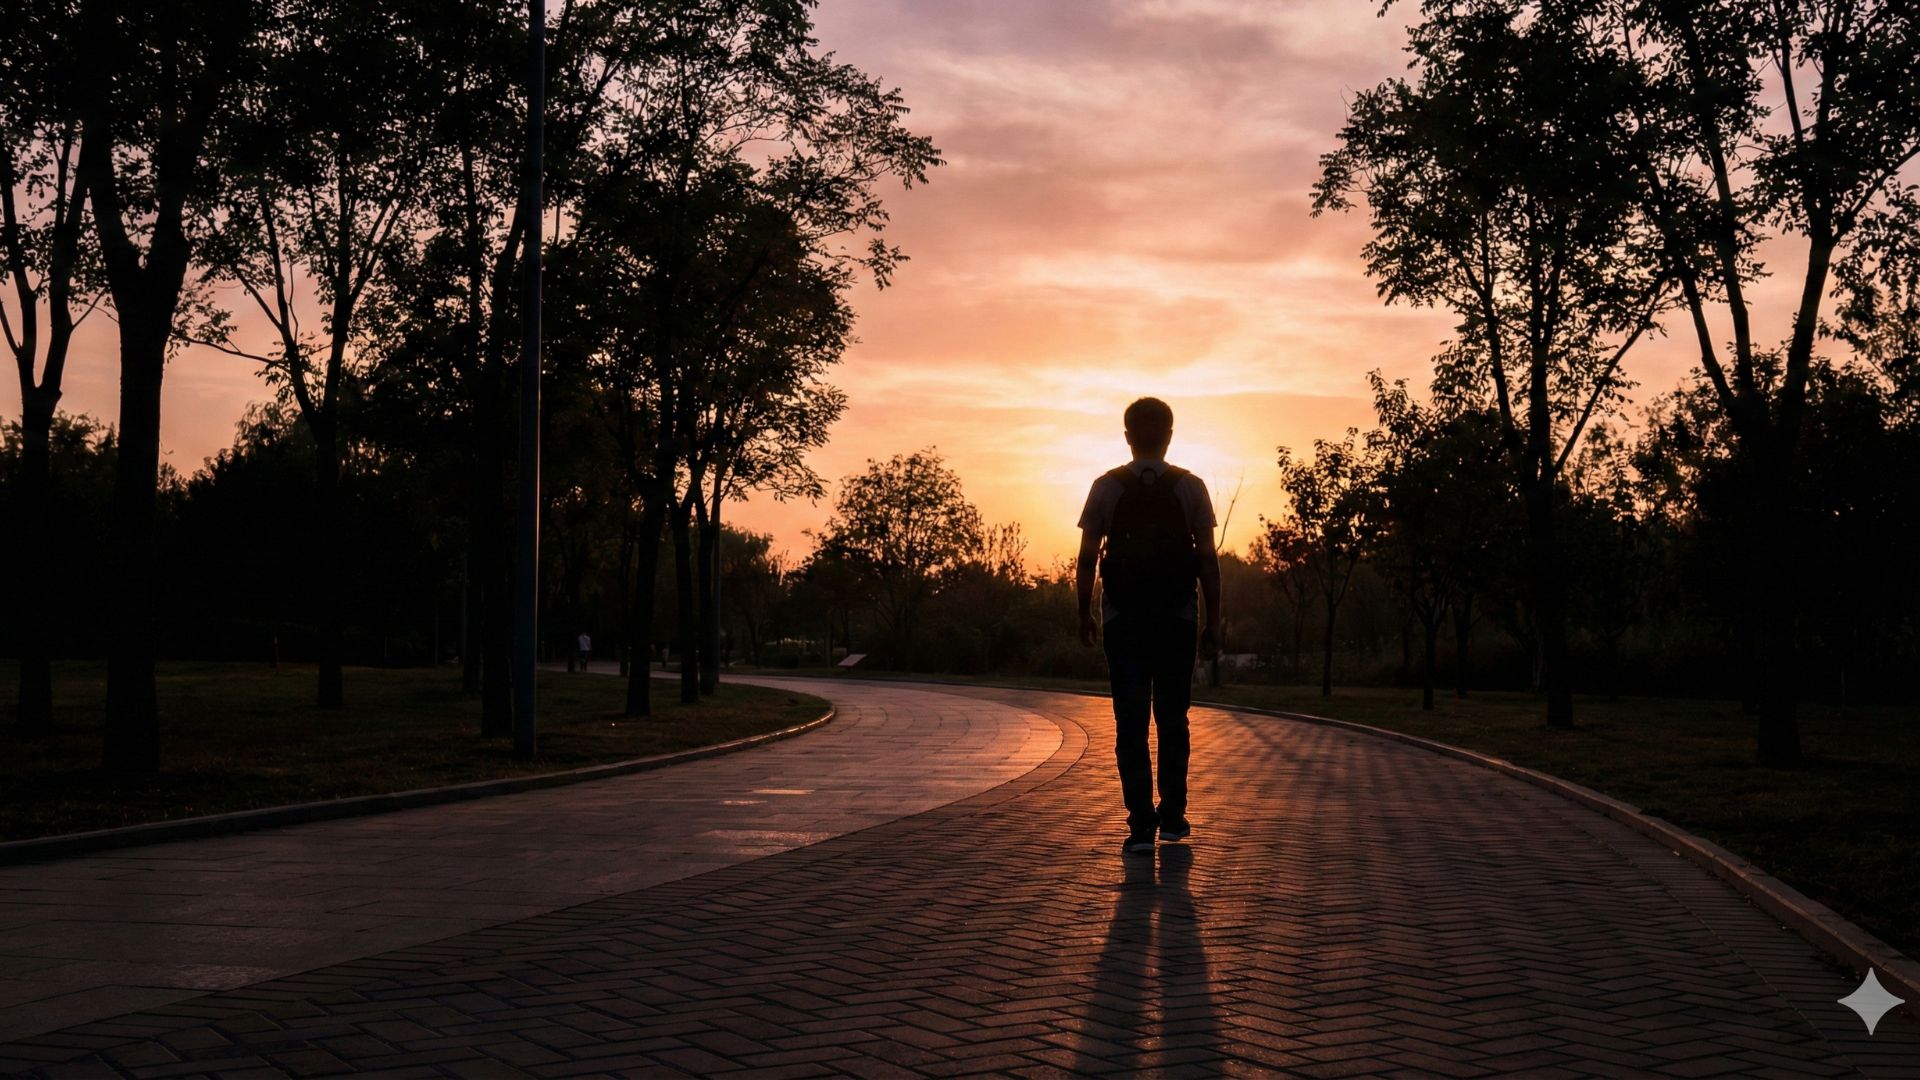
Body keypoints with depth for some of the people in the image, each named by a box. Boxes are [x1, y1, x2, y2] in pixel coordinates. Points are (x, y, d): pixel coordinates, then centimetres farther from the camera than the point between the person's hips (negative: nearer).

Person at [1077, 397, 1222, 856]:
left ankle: (1141, 825, -2)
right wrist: (1213, 619, 4)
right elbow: (1208, 559, -2)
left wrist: (1084, 613, 7)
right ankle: (1172, 815, 18)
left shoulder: (1107, 487, -1)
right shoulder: (1190, 487, -1)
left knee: (1130, 723, 2)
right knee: (1173, 718, 14)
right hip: (1177, 618, 1)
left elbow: (1087, 557, -2)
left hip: (1122, 619, -1)